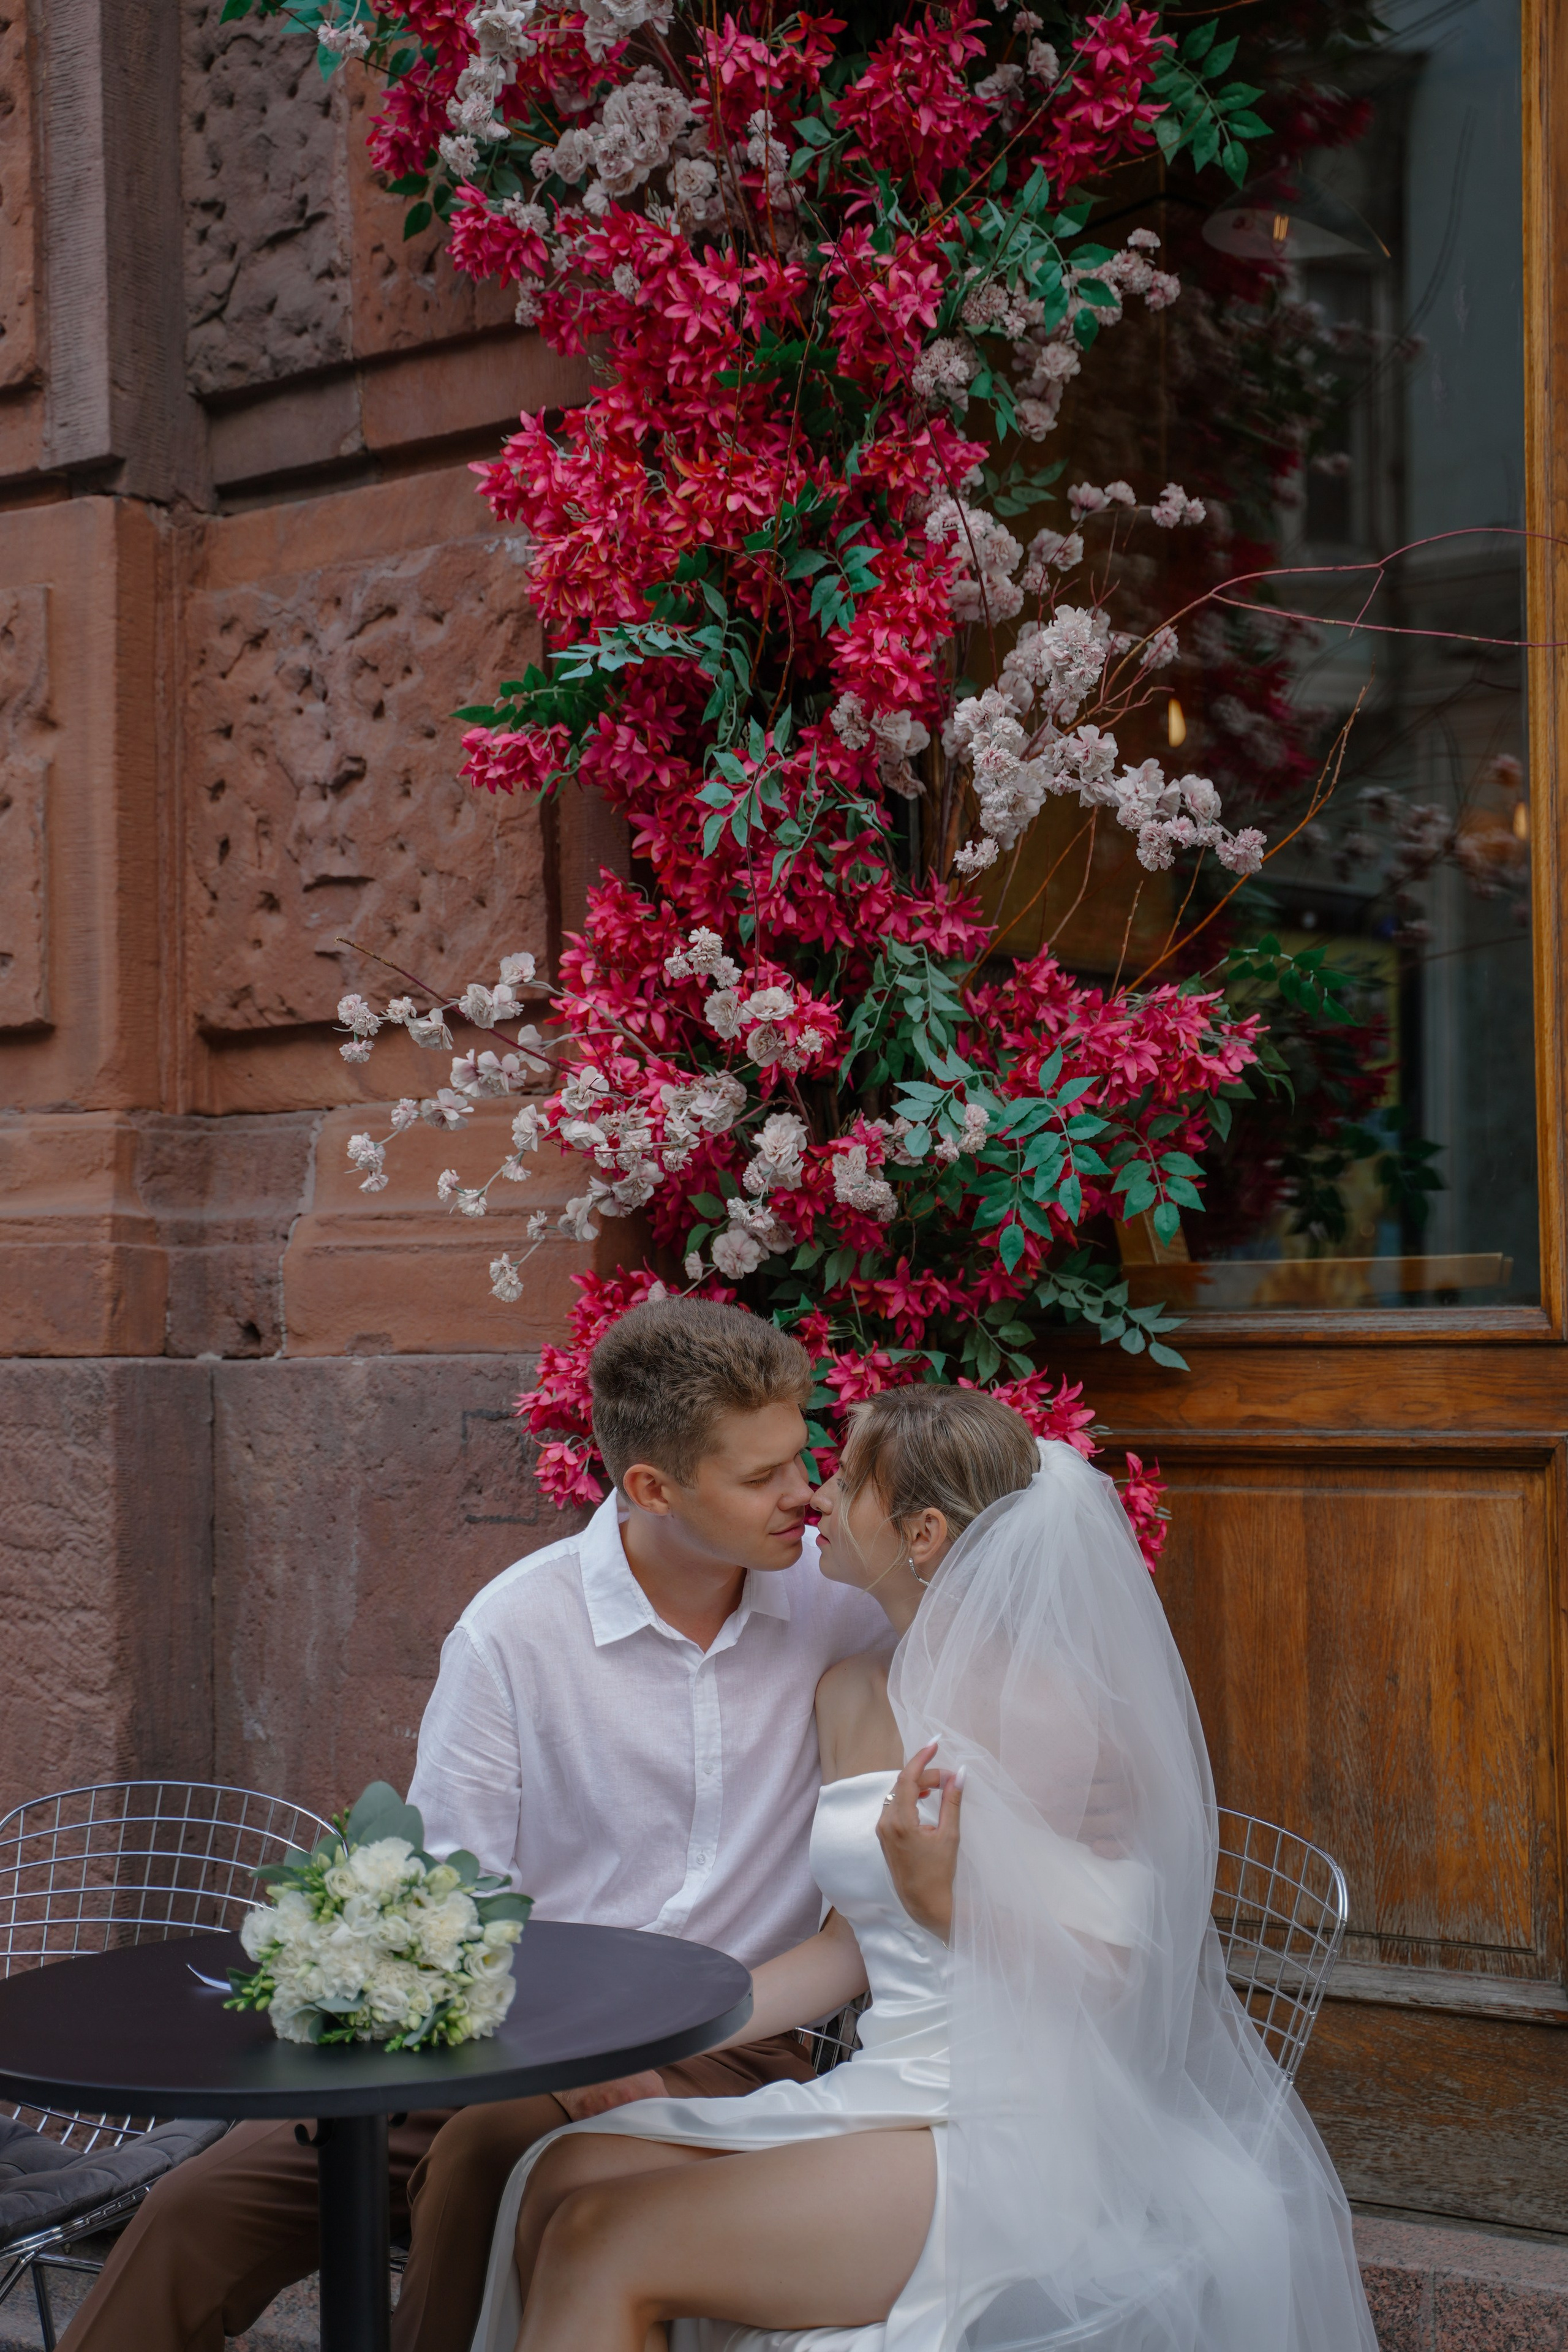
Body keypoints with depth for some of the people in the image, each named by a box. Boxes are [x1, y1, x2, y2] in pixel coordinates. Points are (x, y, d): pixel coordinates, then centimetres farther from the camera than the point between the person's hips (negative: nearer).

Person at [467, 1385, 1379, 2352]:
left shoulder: (1039, 1710, -14)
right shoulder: (851, 1694, 10)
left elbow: (1105, 1981, -12)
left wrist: (943, 1906, -24)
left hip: (1020, 2140, -8)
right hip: (892, 2091, 8)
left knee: (607, 2242, -20)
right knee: (563, 2176, -11)